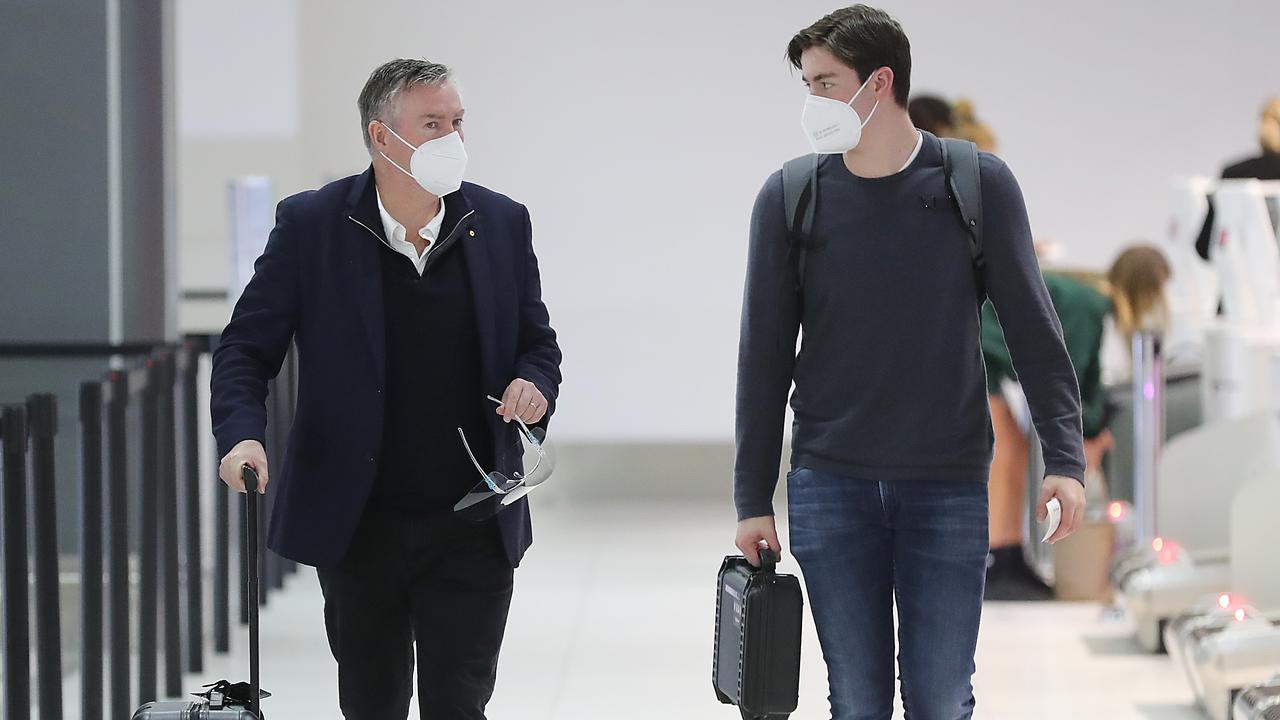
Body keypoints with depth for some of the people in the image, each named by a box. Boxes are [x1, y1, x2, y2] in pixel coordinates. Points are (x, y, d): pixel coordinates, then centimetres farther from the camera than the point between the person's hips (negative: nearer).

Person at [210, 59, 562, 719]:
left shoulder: (502, 224, 3)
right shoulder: (310, 224, -3)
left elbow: (538, 346, 13)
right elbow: (246, 349, -2)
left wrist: (535, 386, -11)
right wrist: (241, 435, -20)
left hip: (471, 532, 1)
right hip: (357, 527, 0)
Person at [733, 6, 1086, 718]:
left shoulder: (981, 185, -2)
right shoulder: (789, 197, 1)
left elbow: (1034, 331, 1)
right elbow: (765, 356, 5)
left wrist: (1066, 459, -8)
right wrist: (753, 499, 3)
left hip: (950, 487, -1)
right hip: (829, 486, 1)